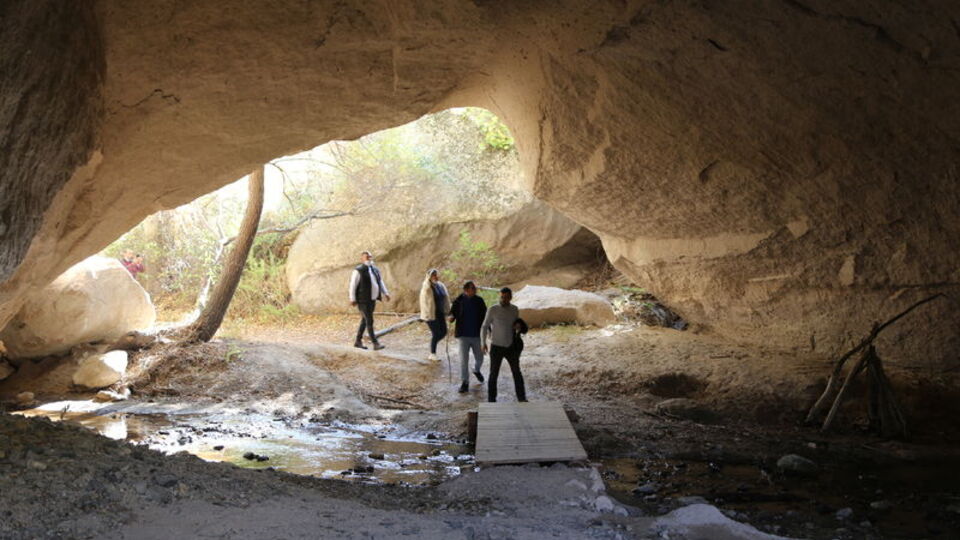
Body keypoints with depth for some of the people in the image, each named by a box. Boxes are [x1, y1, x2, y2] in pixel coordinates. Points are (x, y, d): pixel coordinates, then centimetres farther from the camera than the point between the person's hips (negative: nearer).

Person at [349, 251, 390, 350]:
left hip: (372, 300, 8)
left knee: (364, 321, 14)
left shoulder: (375, 270, 11)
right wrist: (352, 299, -14)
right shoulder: (358, 271, -11)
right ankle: (375, 344, -9)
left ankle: (358, 341, 25)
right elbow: (353, 285, -12)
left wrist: (385, 293, 5)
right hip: (363, 301, -8)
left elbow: (381, 282, 17)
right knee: (369, 321, -9)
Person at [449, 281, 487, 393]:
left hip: (477, 335, 2)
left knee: (479, 358, 13)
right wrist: (451, 317, -25)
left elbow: (484, 315, 6)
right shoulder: (459, 301, -7)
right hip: (463, 335, -2)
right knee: (464, 359, -3)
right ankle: (464, 382, 8)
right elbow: (452, 312, -1)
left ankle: (477, 370, 46)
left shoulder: (479, 301, -1)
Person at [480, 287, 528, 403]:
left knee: (517, 373, 11)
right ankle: (491, 400, 14)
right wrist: (483, 343, -19)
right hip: (496, 347, -3)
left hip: (511, 347, 4)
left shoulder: (514, 309, 1)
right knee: (494, 374, 2)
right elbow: (484, 327, -7)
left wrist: (519, 325, -8)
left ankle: (522, 398, 24)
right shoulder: (492, 310, -11)